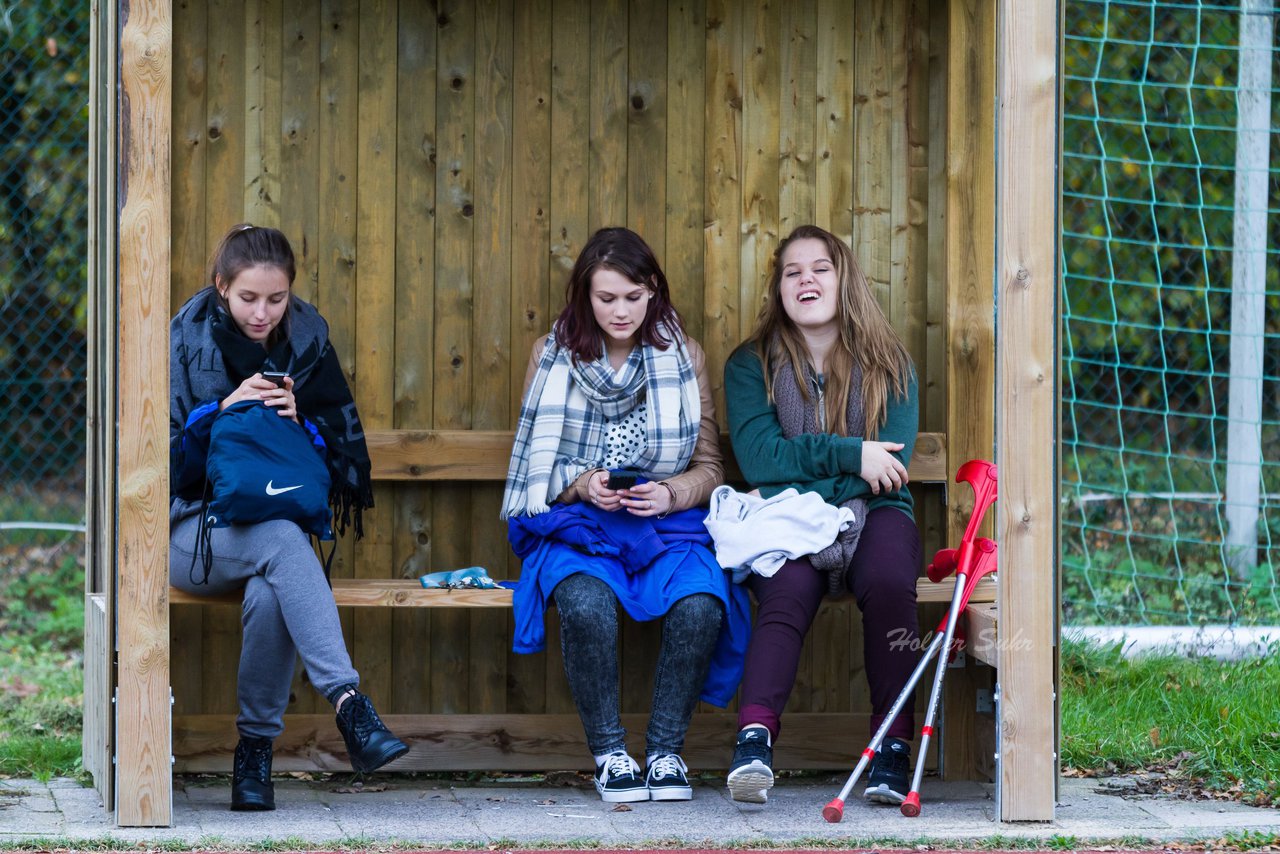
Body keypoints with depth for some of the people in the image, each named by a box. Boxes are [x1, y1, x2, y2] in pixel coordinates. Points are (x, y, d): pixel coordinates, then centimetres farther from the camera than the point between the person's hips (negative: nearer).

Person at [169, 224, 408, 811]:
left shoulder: (307, 339, 6)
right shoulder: (187, 340, -2)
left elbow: (344, 454, 8)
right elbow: (163, 458, -6)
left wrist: (300, 422, -12)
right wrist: (224, 410, -20)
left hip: (282, 518, 2)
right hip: (196, 535, -2)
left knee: (270, 595, -35)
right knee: (282, 541, -36)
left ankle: (256, 749, -21)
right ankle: (348, 703, -47)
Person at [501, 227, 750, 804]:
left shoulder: (684, 357, 10)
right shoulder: (552, 355, 8)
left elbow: (709, 468, 9)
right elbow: (534, 464, 9)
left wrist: (670, 494, -13)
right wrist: (582, 484, -12)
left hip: (667, 523, 1)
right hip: (575, 525, -1)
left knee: (700, 604, -33)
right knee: (585, 604, -37)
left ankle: (665, 750, -17)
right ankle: (608, 753, -20)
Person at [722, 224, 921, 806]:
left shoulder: (888, 363, 11)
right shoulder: (751, 364, 10)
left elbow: (890, 465, -2)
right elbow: (759, 459, -5)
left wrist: (806, 475, -12)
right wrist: (847, 454, -10)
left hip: (869, 514, 1)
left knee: (889, 583, -34)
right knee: (786, 594, -34)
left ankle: (893, 745, -31)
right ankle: (754, 739, -52)